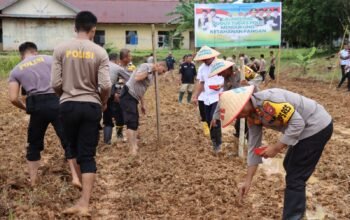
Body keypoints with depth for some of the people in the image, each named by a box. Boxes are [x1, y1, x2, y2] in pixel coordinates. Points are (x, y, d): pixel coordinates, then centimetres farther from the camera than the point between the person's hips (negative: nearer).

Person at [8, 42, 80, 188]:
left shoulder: (16, 70, 14)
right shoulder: (48, 59, 12)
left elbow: (13, 98, 4)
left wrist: (26, 108, 20)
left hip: (37, 106, 1)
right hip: (56, 102, -1)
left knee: (34, 144, 19)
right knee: (68, 140, 4)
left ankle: (33, 180, 23)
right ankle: (75, 177, -3)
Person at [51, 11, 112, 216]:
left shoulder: (61, 49, -3)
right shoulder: (100, 52, -6)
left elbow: (56, 84, -5)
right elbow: (106, 86, -11)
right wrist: (103, 102, 9)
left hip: (68, 105, 1)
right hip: (91, 106, -1)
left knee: (76, 151, 19)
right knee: (88, 155, 3)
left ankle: (84, 200, 35)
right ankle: (84, 203, -3)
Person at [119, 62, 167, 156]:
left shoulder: (152, 75, 19)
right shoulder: (146, 66, -7)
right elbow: (137, 78, -22)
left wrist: (142, 104, 22)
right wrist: (149, 71, -13)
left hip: (134, 97, 10)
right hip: (128, 95, -10)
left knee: (135, 123, 12)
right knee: (132, 122, -12)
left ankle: (135, 146, 18)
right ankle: (133, 149, -10)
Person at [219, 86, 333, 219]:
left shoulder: (267, 101, -31)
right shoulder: (252, 114, 0)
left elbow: (297, 123, -28)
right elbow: (253, 146, 6)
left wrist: (276, 147, -21)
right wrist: (248, 181, 7)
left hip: (317, 126, -10)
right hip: (306, 128, 10)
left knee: (294, 177, -7)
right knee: (290, 166, 26)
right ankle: (298, 207, 44)